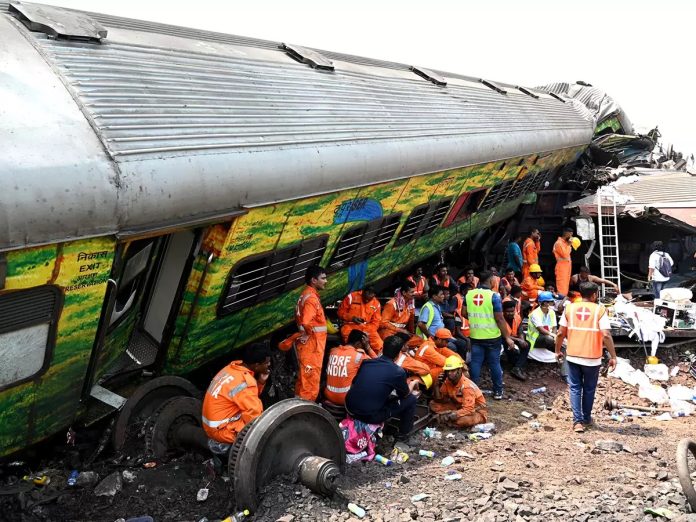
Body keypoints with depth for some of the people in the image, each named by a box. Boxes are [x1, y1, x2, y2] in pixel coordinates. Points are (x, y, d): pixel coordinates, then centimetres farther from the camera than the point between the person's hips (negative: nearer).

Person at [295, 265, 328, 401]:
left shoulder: (308, 294, 13)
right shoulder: (311, 297, -18)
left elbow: (302, 318, 21)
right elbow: (306, 322, -30)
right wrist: (314, 333, -13)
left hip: (309, 343, 10)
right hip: (311, 344, -10)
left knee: (305, 377, 18)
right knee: (311, 378, -4)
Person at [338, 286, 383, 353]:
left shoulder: (376, 304, 4)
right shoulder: (351, 297, -3)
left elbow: (375, 322, 5)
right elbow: (341, 312, 2)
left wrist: (366, 331, -14)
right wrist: (352, 318, -16)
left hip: (367, 328, 2)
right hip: (351, 326, -2)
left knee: (379, 345, -22)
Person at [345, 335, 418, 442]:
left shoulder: (366, 362, 4)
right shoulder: (398, 371, -9)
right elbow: (405, 394, 10)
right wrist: (413, 384, 32)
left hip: (350, 409, 6)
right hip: (370, 416, -6)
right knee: (411, 399, 11)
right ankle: (403, 434, 27)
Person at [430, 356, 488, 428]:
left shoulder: (467, 386, -29)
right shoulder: (448, 381, -8)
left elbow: (468, 410, -34)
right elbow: (438, 399, -2)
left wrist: (451, 415, -39)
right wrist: (437, 384, -18)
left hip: (476, 410, -6)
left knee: (466, 419, -42)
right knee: (433, 404, -8)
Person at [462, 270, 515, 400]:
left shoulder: (469, 294, -1)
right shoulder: (494, 296, -14)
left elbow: (464, 313, 6)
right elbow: (499, 318, -16)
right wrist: (507, 337, -10)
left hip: (475, 336, 3)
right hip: (492, 336, -3)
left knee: (475, 363, 8)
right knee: (494, 363, 8)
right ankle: (498, 391, 16)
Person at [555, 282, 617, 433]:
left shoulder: (570, 308, 1)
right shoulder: (600, 310, -7)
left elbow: (561, 333, 1)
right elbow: (606, 335, -15)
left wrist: (558, 351, 14)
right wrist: (613, 356, -8)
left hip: (573, 356, 1)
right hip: (592, 358, -1)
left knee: (575, 388, 9)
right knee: (589, 389, 16)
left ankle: (578, 421, -1)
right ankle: (586, 418, 30)